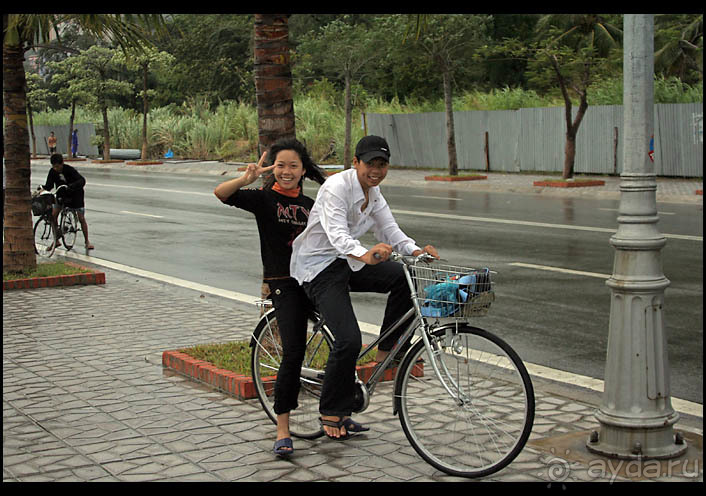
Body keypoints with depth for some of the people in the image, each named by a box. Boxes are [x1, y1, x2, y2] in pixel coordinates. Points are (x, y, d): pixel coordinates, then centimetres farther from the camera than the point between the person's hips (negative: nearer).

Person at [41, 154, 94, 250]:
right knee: (53, 215, -10)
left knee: (81, 218, -3)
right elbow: (49, 185, -11)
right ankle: (56, 240, 2)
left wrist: (73, 185, -55)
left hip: (75, 195, -4)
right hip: (61, 195, 4)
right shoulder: (52, 172, -12)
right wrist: (43, 188, -33)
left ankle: (87, 241, 11)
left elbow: (82, 180, -36)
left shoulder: (69, 170, -26)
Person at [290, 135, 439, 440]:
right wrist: (365, 255, -55)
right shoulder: (336, 188, -21)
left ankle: (386, 350, -1)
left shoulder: (373, 192, 6)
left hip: (347, 261, 8)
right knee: (349, 340, -21)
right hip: (318, 268, -7)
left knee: (407, 277, -17)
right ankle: (331, 413, -1)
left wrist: (417, 251, -20)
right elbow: (337, 235, -35)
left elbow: (389, 230, 1)